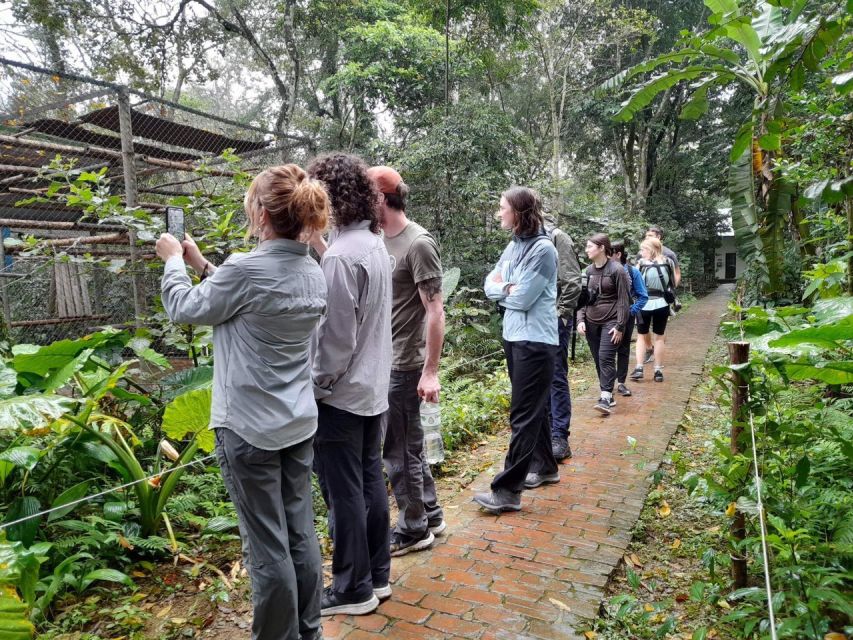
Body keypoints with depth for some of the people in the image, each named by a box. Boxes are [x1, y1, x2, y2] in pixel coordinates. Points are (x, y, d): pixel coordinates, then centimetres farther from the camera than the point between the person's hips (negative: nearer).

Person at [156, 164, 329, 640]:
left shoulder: (245, 270, -19)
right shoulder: (314, 274, 3)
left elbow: (184, 308, -2)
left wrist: (174, 261, 15)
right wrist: (202, 264, 23)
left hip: (250, 428, -7)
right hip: (300, 424, 7)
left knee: (268, 546, 7)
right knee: (301, 534, 17)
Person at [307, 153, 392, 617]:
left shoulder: (340, 255, -21)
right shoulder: (374, 244, 7)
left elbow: (336, 338, -20)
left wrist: (314, 387, -9)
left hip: (341, 394, -9)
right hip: (372, 388, 9)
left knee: (344, 493, 5)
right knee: (369, 482, 17)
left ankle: (353, 590, 21)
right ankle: (377, 575, 32)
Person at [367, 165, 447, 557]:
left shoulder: (418, 243, -14)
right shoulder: (381, 241, 10)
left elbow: (435, 312, -16)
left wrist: (431, 372, -17)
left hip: (405, 366, -8)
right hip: (384, 362, 8)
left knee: (397, 449, 4)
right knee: (409, 445, 18)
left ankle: (413, 529, 22)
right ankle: (430, 516, 34)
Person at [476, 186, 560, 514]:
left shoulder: (543, 249, -16)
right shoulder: (513, 246, 8)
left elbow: (522, 299, -20)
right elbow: (490, 286, 7)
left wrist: (502, 288, -2)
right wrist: (508, 287, -13)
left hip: (535, 341, -9)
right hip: (513, 337, 9)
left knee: (523, 415, -4)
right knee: (534, 408, 19)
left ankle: (508, 490, 1)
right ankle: (545, 466, 35)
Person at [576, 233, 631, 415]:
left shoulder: (617, 270, -8)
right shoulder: (588, 270, 8)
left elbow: (623, 300, -9)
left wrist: (620, 326, -12)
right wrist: (580, 320, 0)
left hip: (610, 321, -6)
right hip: (591, 322, 6)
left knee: (606, 357, -14)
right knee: (598, 359, 7)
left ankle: (605, 398, -13)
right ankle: (608, 395, 17)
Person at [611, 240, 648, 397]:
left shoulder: (632, 272, -7)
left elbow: (643, 296, -2)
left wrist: (632, 311, -9)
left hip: (626, 317, 0)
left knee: (623, 349, 11)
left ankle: (621, 383, 20)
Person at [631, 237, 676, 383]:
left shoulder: (642, 264, -8)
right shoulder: (668, 262, 1)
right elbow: (673, 284, 10)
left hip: (644, 304, -2)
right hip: (662, 303, 2)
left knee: (641, 335, 14)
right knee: (659, 336, 13)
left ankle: (639, 368, 5)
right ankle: (658, 371, 15)